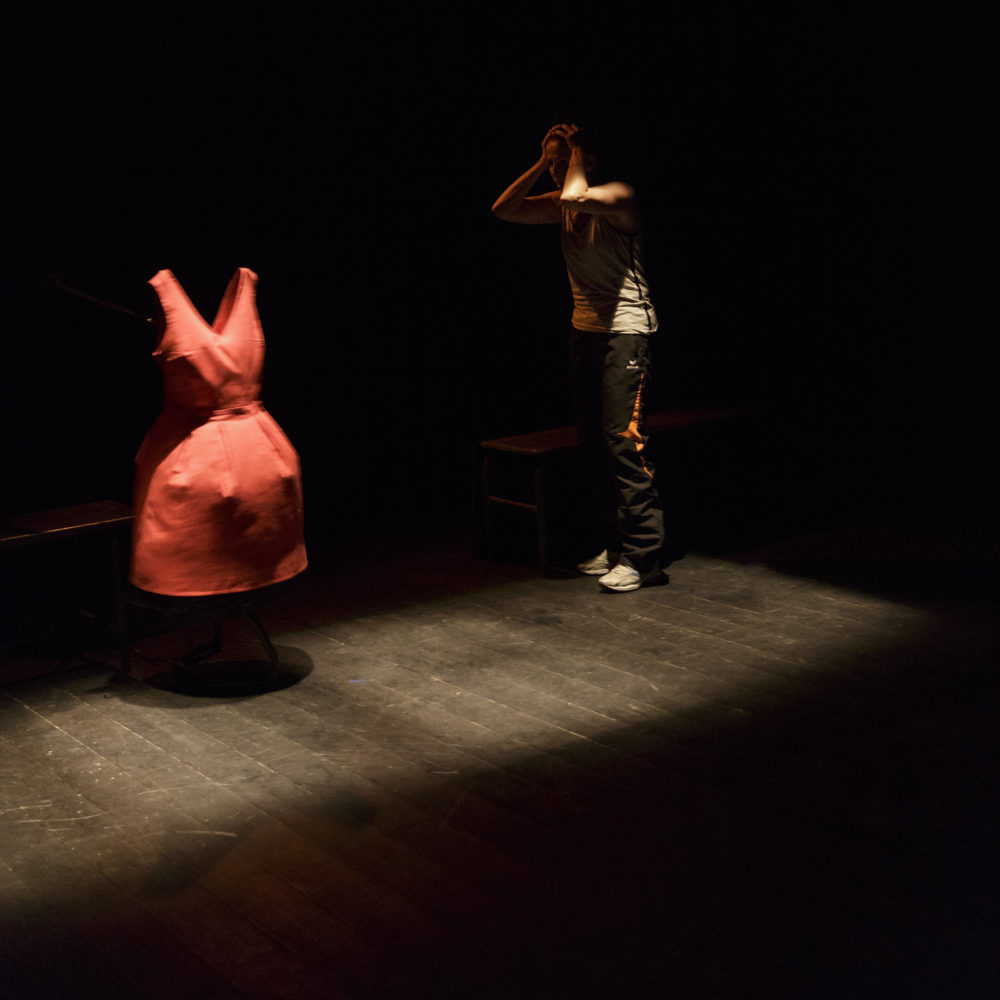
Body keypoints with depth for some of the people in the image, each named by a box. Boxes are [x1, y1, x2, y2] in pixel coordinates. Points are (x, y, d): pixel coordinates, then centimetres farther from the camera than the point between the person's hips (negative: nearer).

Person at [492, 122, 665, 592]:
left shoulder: (618, 195, -11)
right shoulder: (562, 205, 12)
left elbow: (575, 197, -30)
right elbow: (504, 209, 9)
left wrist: (577, 153, -12)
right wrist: (542, 164, 2)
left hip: (625, 329, -8)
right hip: (584, 330, 9)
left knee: (623, 439, -13)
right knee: (594, 443, 9)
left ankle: (642, 556, -8)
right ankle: (616, 546, 18)